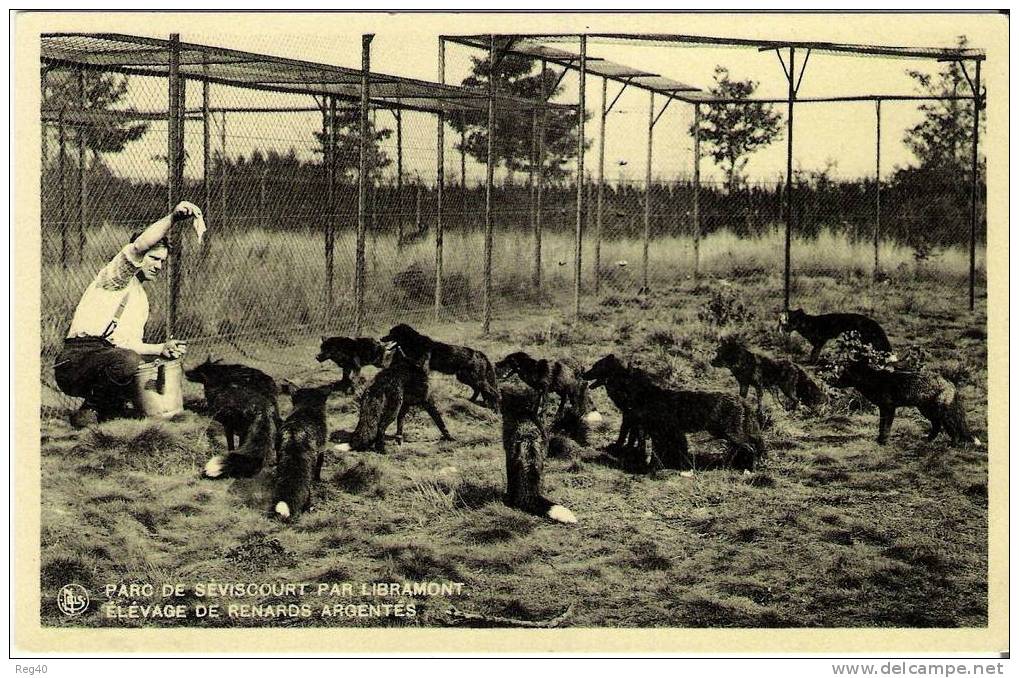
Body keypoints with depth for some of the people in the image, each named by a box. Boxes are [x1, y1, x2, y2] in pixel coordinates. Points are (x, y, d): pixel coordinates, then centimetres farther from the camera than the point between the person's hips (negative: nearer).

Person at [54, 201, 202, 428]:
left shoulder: (142, 301, 26)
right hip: (77, 356, -8)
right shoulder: (117, 276, 0)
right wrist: (172, 219, -33)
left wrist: (161, 349, 3)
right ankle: (89, 412, -13)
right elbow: (139, 246, -21)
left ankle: (108, 410, 12)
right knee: (129, 361, -35)